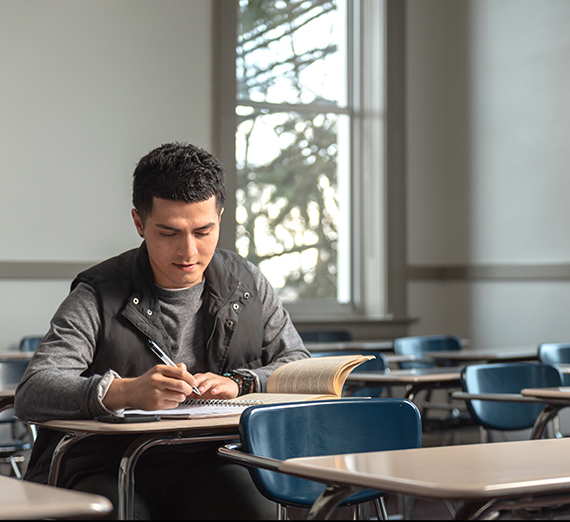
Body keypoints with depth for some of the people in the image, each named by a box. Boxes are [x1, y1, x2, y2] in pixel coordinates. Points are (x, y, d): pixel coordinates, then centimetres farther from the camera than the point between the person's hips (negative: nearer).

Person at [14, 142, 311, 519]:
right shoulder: (98, 298, -4)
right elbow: (31, 394, -15)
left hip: (209, 463, 2)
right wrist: (125, 391, -33)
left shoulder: (248, 285, 10)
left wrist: (240, 383, -7)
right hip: (108, 466, -2)